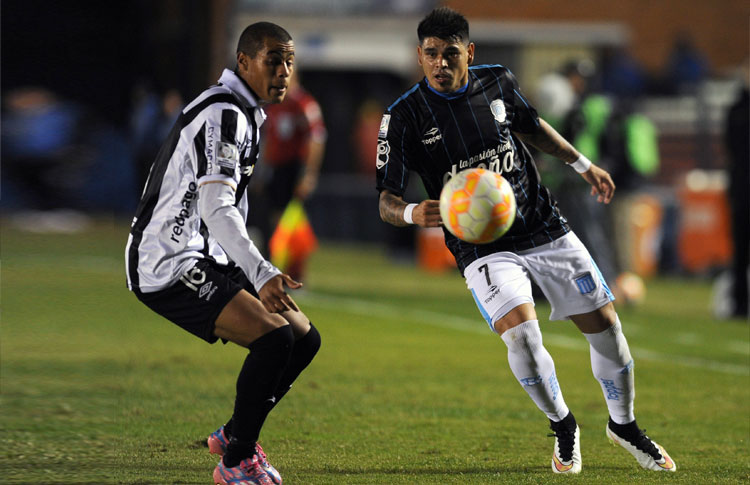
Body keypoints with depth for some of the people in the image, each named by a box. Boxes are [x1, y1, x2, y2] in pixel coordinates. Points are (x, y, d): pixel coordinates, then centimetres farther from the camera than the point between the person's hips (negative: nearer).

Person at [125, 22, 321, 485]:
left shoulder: (243, 114, 17)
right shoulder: (224, 114, -17)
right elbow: (216, 210, -29)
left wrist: (257, 274, 34)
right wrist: (262, 275, -40)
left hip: (205, 257, 11)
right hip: (169, 265, -11)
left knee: (306, 338, 9)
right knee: (275, 336, -24)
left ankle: (235, 434, 25)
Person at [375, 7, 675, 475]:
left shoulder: (497, 82, -2)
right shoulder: (404, 117, -12)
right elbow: (386, 201, -12)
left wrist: (582, 164, 27)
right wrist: (413, 213, -34)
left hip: (546, 228, 4)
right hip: (483, 250, -4)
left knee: (604, 323, 4)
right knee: (521, 333, -25)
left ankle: (624, 425, 30)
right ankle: (562, 427, 2)